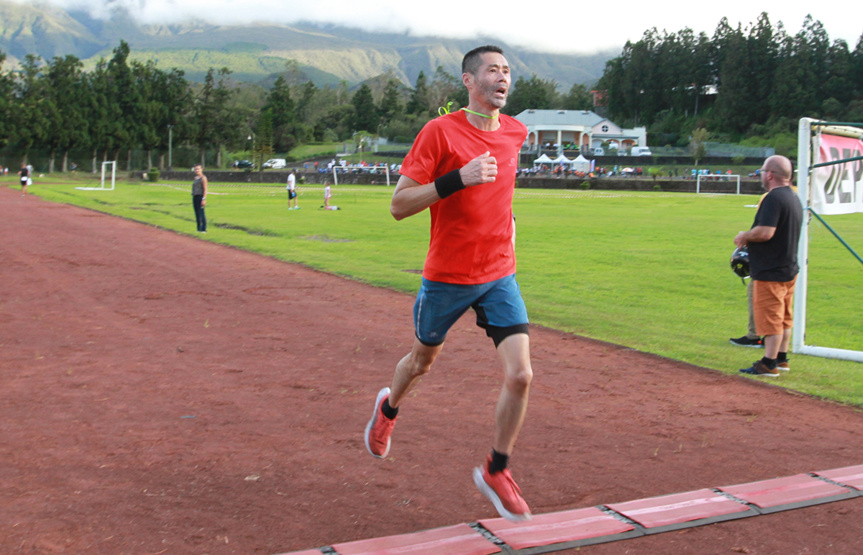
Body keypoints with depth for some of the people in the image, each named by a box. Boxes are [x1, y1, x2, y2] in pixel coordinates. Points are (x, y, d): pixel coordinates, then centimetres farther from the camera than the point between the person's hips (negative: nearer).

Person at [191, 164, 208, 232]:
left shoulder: (203, 178, -7)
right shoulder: (196, 178, 18)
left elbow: (205, 189, -13)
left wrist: (204, 199, -19)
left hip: (200, 197, -9)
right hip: (194, 197, 9)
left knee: (201, 212, -10)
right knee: (197, 213, 9)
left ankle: (204, 229, -8)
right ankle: (199, 228, 14)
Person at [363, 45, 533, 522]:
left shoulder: (515, 133, 4)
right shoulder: (440, 132, -14)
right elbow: (398, 205, -18)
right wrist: (458, 179, -28)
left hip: (500, 275, 4)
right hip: (446, 276, -3)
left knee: (520, 376, -9)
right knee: (422, 360, 18)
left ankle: (496, 472, 11)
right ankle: (388, 408, 52)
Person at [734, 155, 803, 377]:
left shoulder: (774, 198, -19)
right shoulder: (794, 198, 13)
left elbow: (765, 232, -28)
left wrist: (744, 236, -10)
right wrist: (750, 238, 18)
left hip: (771, 272, -10)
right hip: (789, 268, 10)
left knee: (770, 317, -5)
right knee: (784, 317, 15)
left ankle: (769, 364, -1)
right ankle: (781, 359, 24)